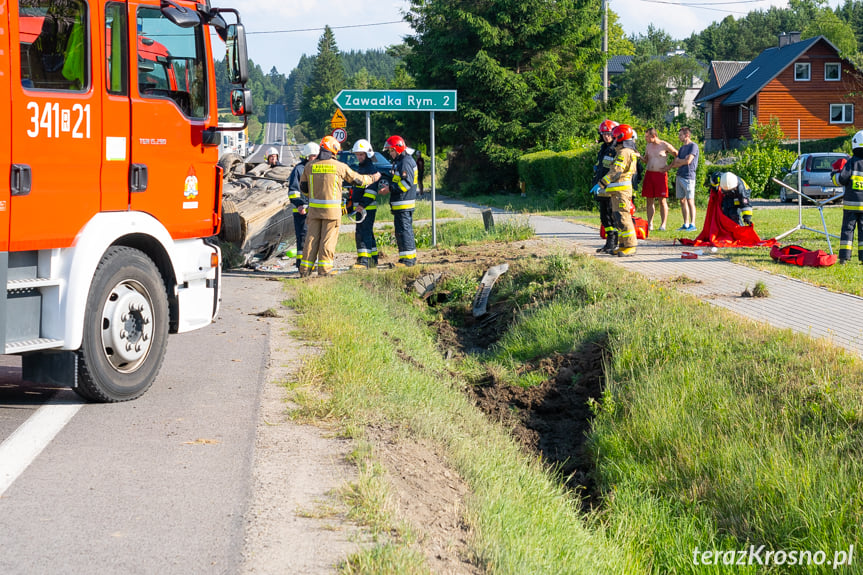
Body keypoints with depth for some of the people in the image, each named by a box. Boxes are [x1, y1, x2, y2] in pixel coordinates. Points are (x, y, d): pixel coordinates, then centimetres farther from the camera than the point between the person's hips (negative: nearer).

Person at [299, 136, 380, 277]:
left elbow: (303, 187, 11)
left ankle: (305, 267, 6)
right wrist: (372, 179, 27)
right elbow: (357, 179, 9)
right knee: (328, 238, 2)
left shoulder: (310, 166, 4)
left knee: (312, 237, 7)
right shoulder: (339, 166, -4)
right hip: (332, 210, -3)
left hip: (314, 207, 3)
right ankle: (324, 267, 1)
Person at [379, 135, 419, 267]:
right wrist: (387, 185, 8)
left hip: (404, 204, -11)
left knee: (404, 230, -9)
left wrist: (390, 188, -18)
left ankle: (408, 259, -8)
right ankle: (411, 257, 18)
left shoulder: (406, 162, -14)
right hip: (399, 204, 11)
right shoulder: (398, 162, 19)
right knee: (401, 231, 13)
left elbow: (407, 183, -21)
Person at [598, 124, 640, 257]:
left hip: (621, 191, -11)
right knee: (618, 219, 13)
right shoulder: (629, 152, 18)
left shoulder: (624, 153, -15)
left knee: (623, 218, -11)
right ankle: (623, 245, 16)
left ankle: (630, 246, -12)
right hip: (618, 191, 11)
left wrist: (602, 183, -19)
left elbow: (616, 172, -22)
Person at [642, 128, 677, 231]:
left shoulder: (665, 145, -4)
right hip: (649, 174, 5)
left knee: (662, 200, -4)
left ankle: (663, 224, -2)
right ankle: (649, 224, 5)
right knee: (649, 200, 3)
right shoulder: (648, 146, 13)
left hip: (661, 174, -5)